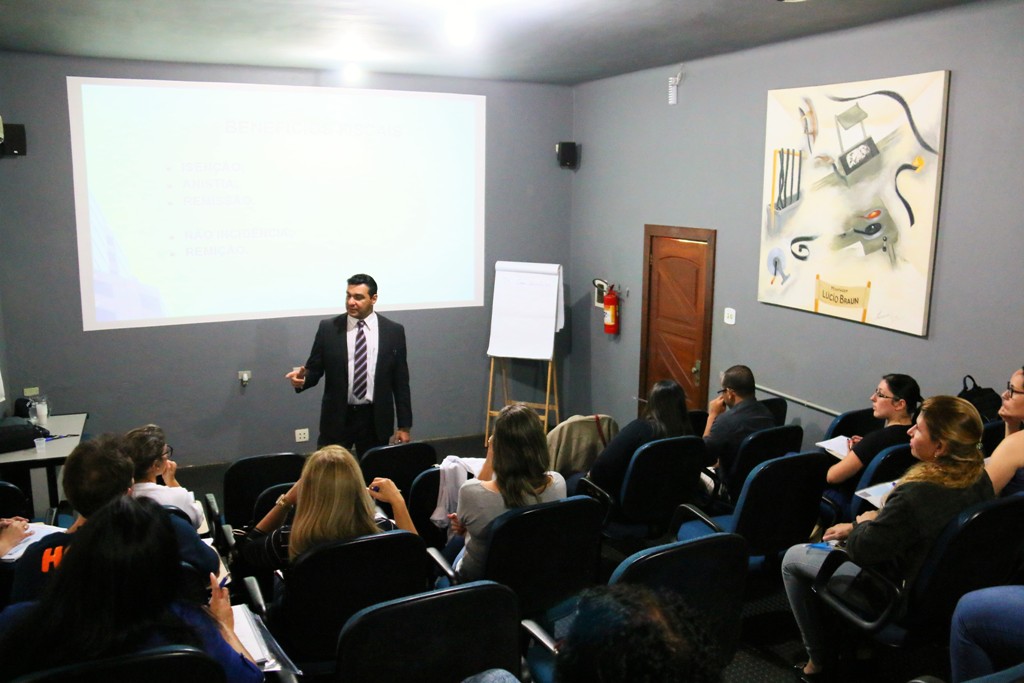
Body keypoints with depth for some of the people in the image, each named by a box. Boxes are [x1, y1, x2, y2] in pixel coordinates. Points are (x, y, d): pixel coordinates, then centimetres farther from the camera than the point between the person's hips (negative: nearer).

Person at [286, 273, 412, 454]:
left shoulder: (393, 331, 0)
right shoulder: (328, 328, -1)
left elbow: (401, 382, 2)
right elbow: (314, 369, 4)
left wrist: (404, 426, 1)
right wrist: (303, 378, -21)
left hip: (376, 419, 0)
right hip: (336, 418, 0)